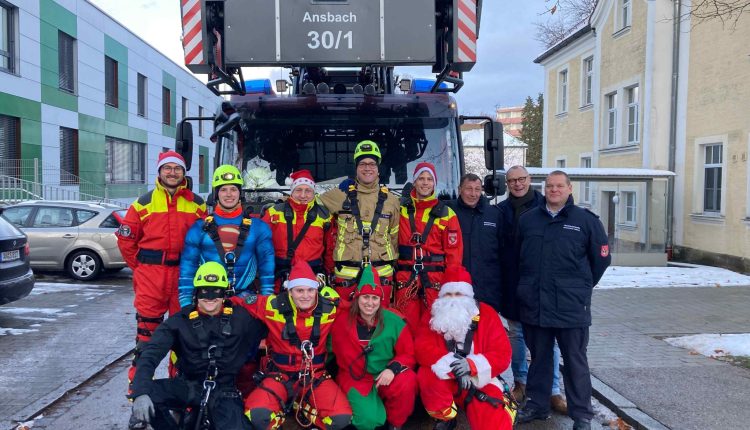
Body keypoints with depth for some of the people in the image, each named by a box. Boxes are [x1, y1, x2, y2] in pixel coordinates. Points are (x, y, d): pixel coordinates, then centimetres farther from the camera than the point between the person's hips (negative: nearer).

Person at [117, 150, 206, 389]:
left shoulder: (197, 204, 7)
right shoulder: (144, 202, 6)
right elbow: (125, 238, 8)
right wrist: (139, 266, 6)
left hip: (184, 274, 1)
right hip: (150, 273, -1)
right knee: (147, 324, 1)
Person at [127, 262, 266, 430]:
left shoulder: (241, 317, -2)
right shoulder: (181, 320, -4)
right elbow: (151, 353, -14)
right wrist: (141, 392, -29)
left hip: (223, 392, -1)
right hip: (188, 386, 1)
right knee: (149, 393, -27)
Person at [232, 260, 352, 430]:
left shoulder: (329, 309, -8)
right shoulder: (273, 306, -12)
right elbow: (239, 302, 0)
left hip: (316, 375, 2)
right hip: (280, 374, -1)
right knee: (258, 414, -30)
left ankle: (301, 407, 10)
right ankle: (280, 410, 8)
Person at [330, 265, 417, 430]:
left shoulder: (394, 321, -4)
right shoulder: (342, 323, -5)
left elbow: (408, 353, -4)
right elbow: (341, 355, 6)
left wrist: (393, 368, -20)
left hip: (386, 376, 2)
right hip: (356, 378, -1)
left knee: (407, 382, -31)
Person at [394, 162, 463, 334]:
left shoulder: (446, 214, 5)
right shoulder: (400, 210, 8)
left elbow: (454, 251, 4)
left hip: (435, 279, -1)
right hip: (405, 278, 1)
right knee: (407, 327, 3)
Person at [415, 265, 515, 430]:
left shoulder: (487, 314, -4)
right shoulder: (434, 316, -2)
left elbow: (503, 354, -9)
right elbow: (423, 349, -15)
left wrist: (472, 364, -26)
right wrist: (454, 367, -28)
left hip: (481, 381, -1)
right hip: (447, 379, 2)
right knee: (427, 375, -30)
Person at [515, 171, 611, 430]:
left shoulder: (586, 220, -1)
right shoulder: (527, 219, 7)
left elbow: (601, 258, 7)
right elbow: (517, 255, 17)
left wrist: (581, 287, 11)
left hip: (571, 305, -3)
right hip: (534, 304, 3)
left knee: (575, 360, 6)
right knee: (539, 357, 15)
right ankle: (537, 404, 28)